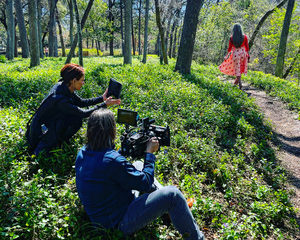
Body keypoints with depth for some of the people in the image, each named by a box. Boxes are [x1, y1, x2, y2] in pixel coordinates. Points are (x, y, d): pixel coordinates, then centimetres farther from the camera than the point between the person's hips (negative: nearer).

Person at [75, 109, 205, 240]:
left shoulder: (82, 152, -5)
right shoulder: (112, 160, -31)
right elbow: (145, 183, -18)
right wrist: (149, 153, -8)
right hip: (119, 223, -9)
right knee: (172, 194, -13)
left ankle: (159, 191, 34)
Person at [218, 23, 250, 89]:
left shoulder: (231, 38, -8)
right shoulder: (244, 37, -4)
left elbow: (230, 48, -3)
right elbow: (247, 47, -1)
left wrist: (227, 55, 11)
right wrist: (248, 55, 8)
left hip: (235, 54, -2)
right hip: (243, 53, 2)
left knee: (237, 69, 5)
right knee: (240, 68, 21)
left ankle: (240, 84, -2)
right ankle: (236, 81, 32)